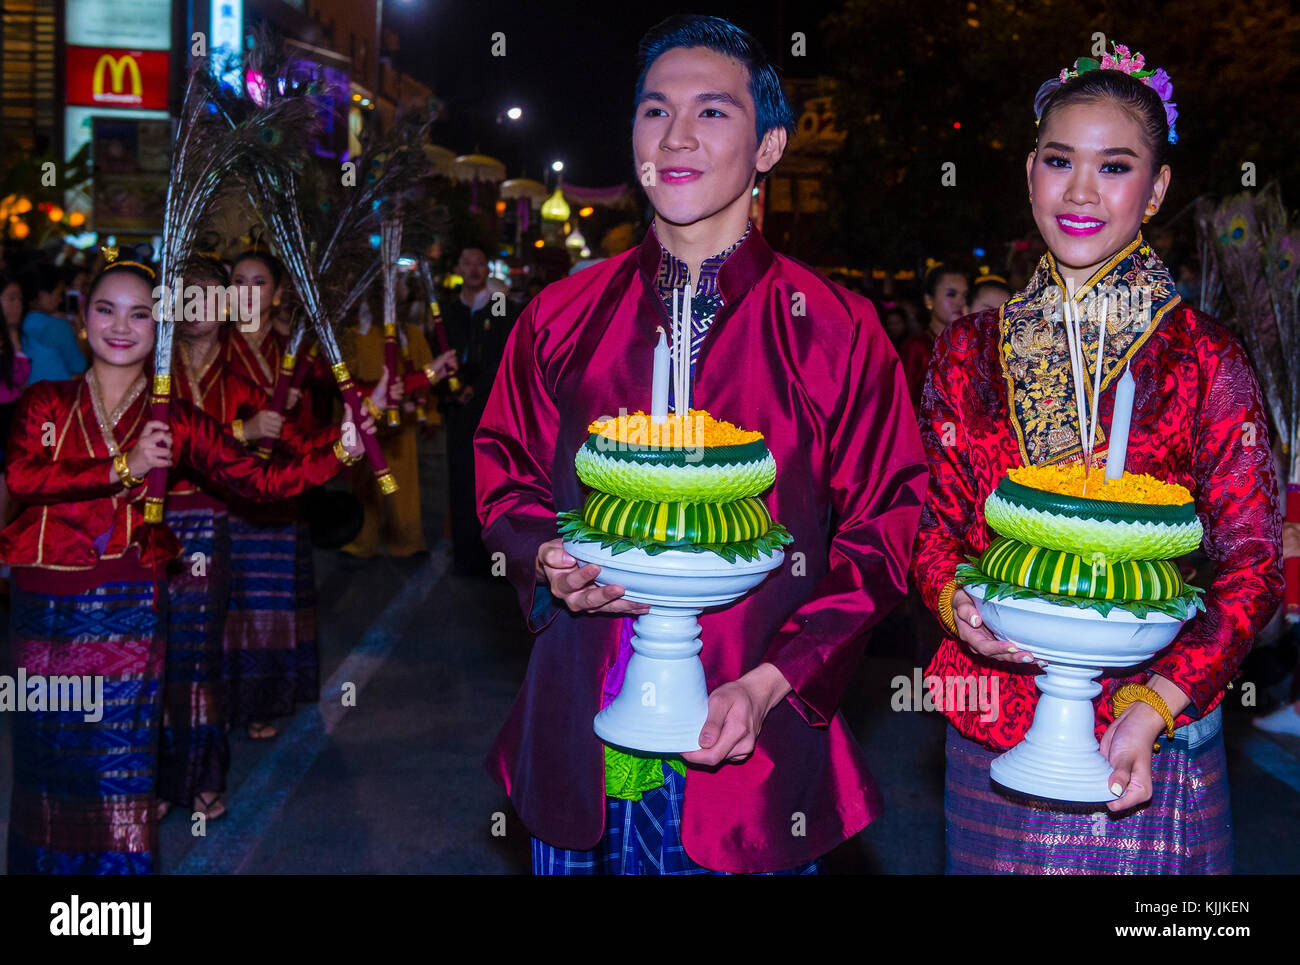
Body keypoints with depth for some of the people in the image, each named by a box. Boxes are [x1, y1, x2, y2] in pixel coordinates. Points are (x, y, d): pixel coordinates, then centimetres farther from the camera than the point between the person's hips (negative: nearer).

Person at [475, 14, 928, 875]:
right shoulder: (560, 320, 5)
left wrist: (770, 686, -13)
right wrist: (549, 564, -8)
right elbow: (505, 481, 14)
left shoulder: (837, 331, -4)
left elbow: (885, 535, -3)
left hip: (755, 746, -2)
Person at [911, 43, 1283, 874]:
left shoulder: (1205, 360, -6)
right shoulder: (969, 352, 4)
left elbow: (1254, 564, -5)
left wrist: (1154, 709, -17)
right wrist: (953, 601, -12)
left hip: (1149, 745, -2)